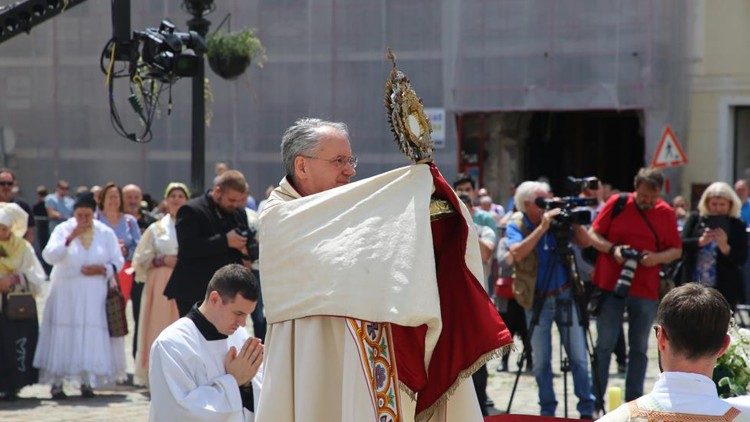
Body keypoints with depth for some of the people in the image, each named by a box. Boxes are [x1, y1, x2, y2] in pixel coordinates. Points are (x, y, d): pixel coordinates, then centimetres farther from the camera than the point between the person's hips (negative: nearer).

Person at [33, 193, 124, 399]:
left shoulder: (105, 233, 5)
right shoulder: (63, 229, -1)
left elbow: (118, 261, 6)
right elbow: (49, 256, -12)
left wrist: (101, 269, -12)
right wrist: (70, 238, -19)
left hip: (94, 295, 2)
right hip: (65, 294, -2)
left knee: (92, 335, -3)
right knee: (62, 335, -5)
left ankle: (86, 381, 4)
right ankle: (57, 382, -2)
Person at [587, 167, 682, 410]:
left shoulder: (666, 213, 3)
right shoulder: (616, 204, -1)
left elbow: (676, 251, 7)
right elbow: (592, 235, 3)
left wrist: (657, 257, -13)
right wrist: (612, 249, -15)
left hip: (646, 290, 2)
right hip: (611, 286, -2)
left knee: (639, 348, 7)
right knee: (605, 344, 0)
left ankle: (633, 401, 13)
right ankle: (595, 399, 6)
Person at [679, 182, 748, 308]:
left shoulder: (737, 226, -1)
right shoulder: (695, 219, 4)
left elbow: (742, 259, -7)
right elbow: (681, 244, -5)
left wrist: (724, 246, -24)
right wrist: (700, 241, -23)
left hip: (724, 291, -2)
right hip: (694, 288, 2)